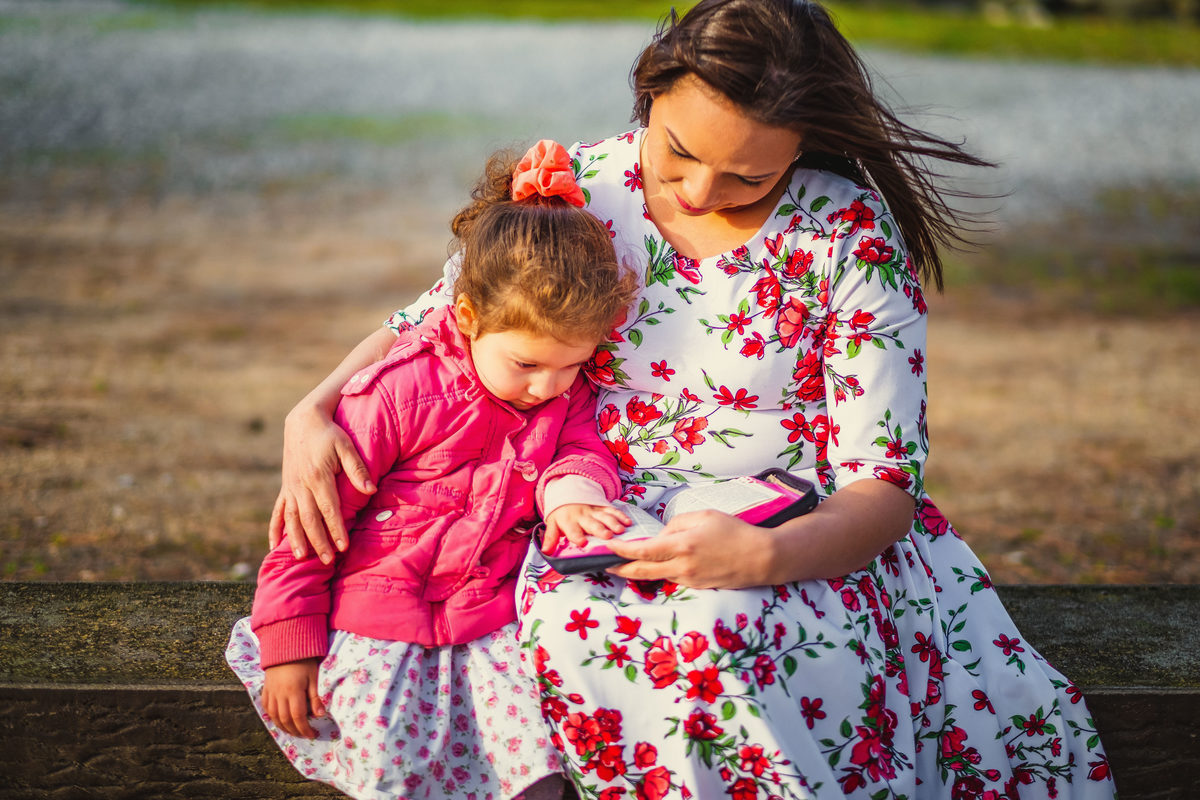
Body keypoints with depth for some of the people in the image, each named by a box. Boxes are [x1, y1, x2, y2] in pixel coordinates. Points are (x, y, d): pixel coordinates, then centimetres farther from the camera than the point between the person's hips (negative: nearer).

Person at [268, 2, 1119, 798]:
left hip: (794, 534, -2)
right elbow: (426, 327, 12)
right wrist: (312, 412, -9)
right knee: (580, 626, -35)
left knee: (717, 622, -38)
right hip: (603, 531, 2)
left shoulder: (851, 232, -8)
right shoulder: (578, 190, 1)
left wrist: (762, 553, -32)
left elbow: (883, 486, -10)